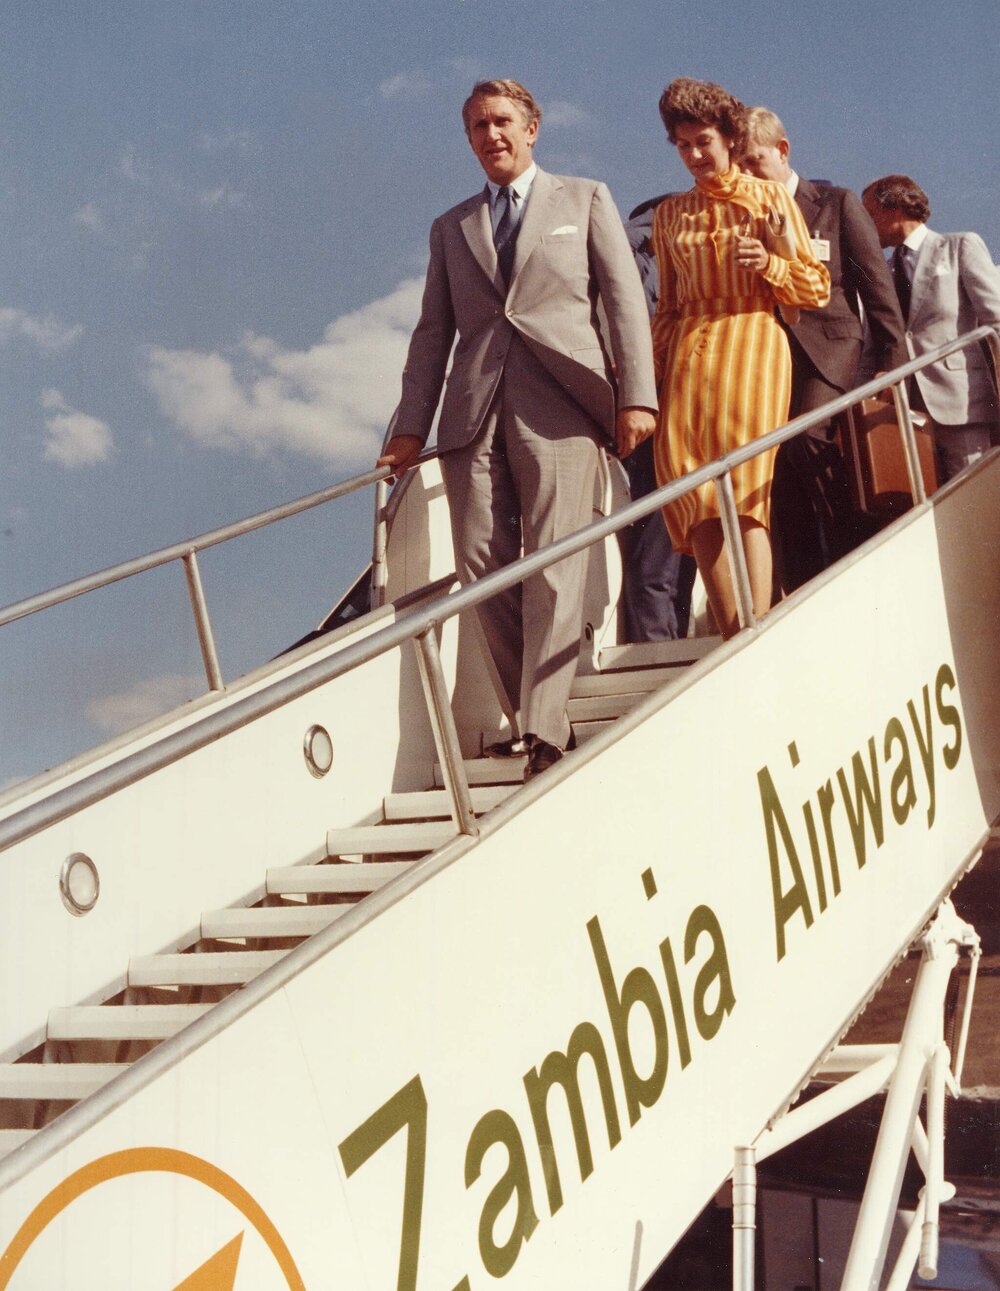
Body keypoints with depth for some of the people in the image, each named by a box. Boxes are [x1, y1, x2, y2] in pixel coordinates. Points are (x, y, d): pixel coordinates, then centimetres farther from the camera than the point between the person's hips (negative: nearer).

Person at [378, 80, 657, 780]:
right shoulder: (451, 227, 24)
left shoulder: (586, 199, 16)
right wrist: (411, 427, 9)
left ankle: (545, 734, -13)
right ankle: (527, 715, 5)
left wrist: (637, 396, -5)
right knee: (482, 563, -5)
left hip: (558, 404, -3)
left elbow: (625, 300, 7)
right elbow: (433, 330, 19)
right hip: (473, 411, 4)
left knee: (553, 566, -11)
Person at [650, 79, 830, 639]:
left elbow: (818, 287, 7)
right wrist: (652, 376, 10)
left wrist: (769, 264, -11)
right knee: (694, 489, -10)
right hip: (689, 355, 3)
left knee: (743, 488, -15)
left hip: (753, 345, -3)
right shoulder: (669, 214, 17)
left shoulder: (770, 197, 8)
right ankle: (733, 639, -7)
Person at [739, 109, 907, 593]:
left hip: (827, 349, -3)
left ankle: (860, 546, -10)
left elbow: (876, 284, 2)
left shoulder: (838, 204, 6)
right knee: (784, 497, 0)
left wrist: (890, 361, -4)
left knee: (806, 438, -29)